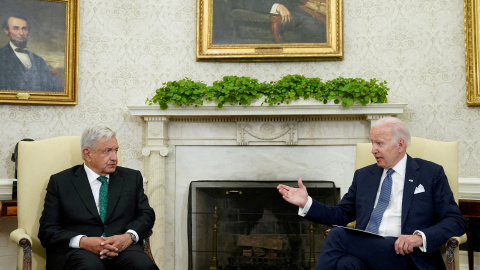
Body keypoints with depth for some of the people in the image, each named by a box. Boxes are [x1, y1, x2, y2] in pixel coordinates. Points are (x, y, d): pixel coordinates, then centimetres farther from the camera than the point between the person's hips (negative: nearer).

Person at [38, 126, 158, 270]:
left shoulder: (132, 177, 20)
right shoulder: (60, 182, 11)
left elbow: (146, 214, 14)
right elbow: (47, 230, 5)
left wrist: (129, 236, -9)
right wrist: (83, 242, -14)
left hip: (122, 248, 2)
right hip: (76, 250, -2)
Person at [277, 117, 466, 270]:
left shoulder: (431, 173, 9)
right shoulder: (363, 175, 21)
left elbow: (456, 221, 3)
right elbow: (342, 215, 22)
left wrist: (420, 237, -15)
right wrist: (306, 203, 6)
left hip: (404, 254, -3)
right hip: (364, 250, 3)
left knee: (338, 235, -28)